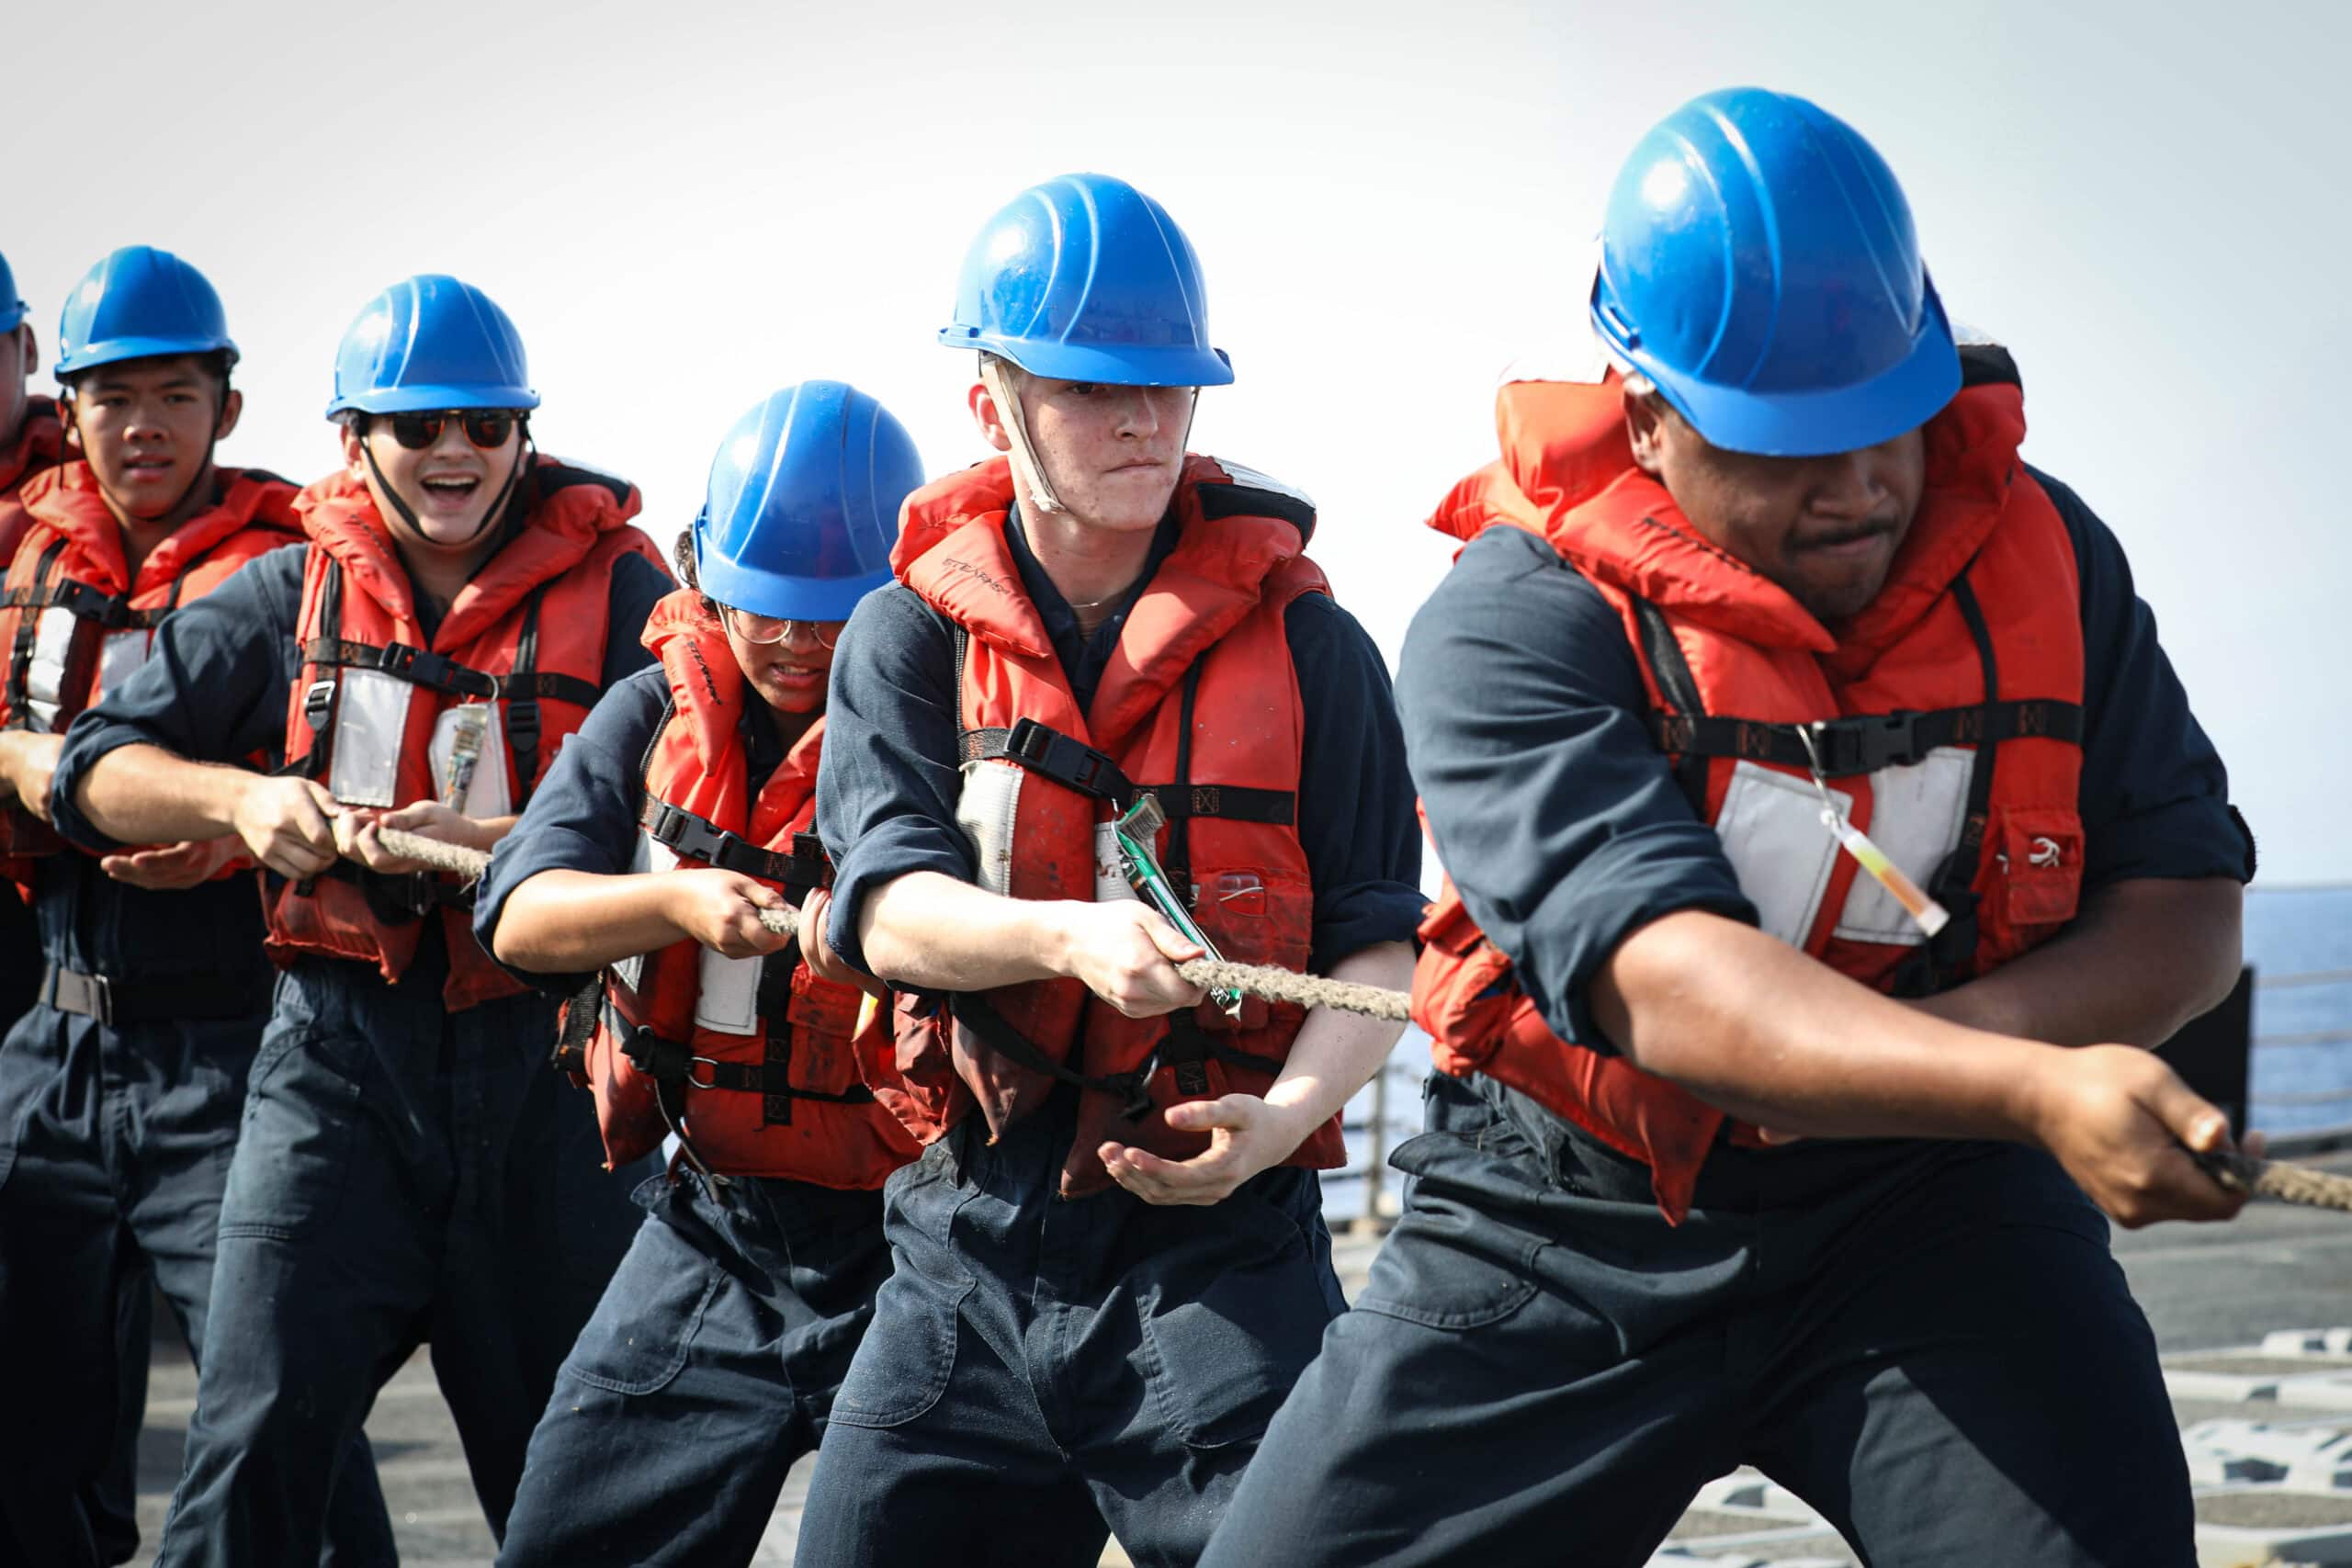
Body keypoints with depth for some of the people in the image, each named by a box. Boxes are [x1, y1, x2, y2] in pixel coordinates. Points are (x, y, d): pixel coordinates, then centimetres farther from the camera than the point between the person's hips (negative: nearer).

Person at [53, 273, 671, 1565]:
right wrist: (236, 798, -8)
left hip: (542, 1062, -1)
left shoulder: (614, 590, 2)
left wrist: (484, 847, -21)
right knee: (260, 1430, -9)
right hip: (341, 1048, 1)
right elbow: (95, 768, 11)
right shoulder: (293, 595, 9)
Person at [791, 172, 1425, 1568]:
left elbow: (1380, 938, 1)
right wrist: (1068, 938, -29)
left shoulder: (1307, 642, 1)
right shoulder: (912, 638, 5)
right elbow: (886, 908, -9)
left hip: (1220, 1239, -2)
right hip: (972, 1242, 2)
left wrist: (1290, 1109, -18)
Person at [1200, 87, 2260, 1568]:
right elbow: (1666, 982, -31)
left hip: (1923, 1203, 1)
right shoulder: (1508, 626, -18)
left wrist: (1898, 1065, -20)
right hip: (1567, 1221, -1)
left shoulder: (2041, 554, -3)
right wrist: (2042, 1090, -46)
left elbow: (2187, 907, -1)